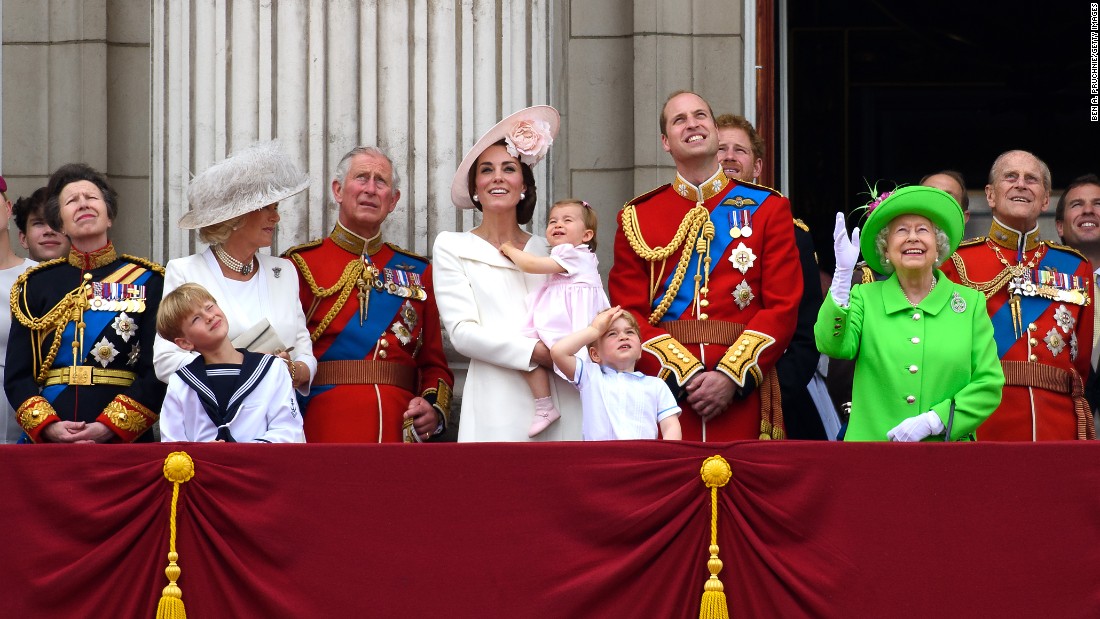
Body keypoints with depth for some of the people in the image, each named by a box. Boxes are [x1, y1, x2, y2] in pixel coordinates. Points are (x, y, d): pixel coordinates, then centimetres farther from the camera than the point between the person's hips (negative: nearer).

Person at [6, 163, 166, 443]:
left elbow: (158, 372, -3)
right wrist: (48, 426, -11)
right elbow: (16, 375, 6)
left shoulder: (147, 281, 5)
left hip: (125, 441, -1)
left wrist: (108, 427, -14)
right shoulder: (36, 285, 11)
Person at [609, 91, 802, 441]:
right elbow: (629, 314, 3)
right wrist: (684, 375, -12)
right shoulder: (637, 218, 10)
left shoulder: (768, 208, 9)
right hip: (665, 388, 0)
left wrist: (731, 376, -11)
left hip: (742, 395, 0)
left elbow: (783, 307, 1)